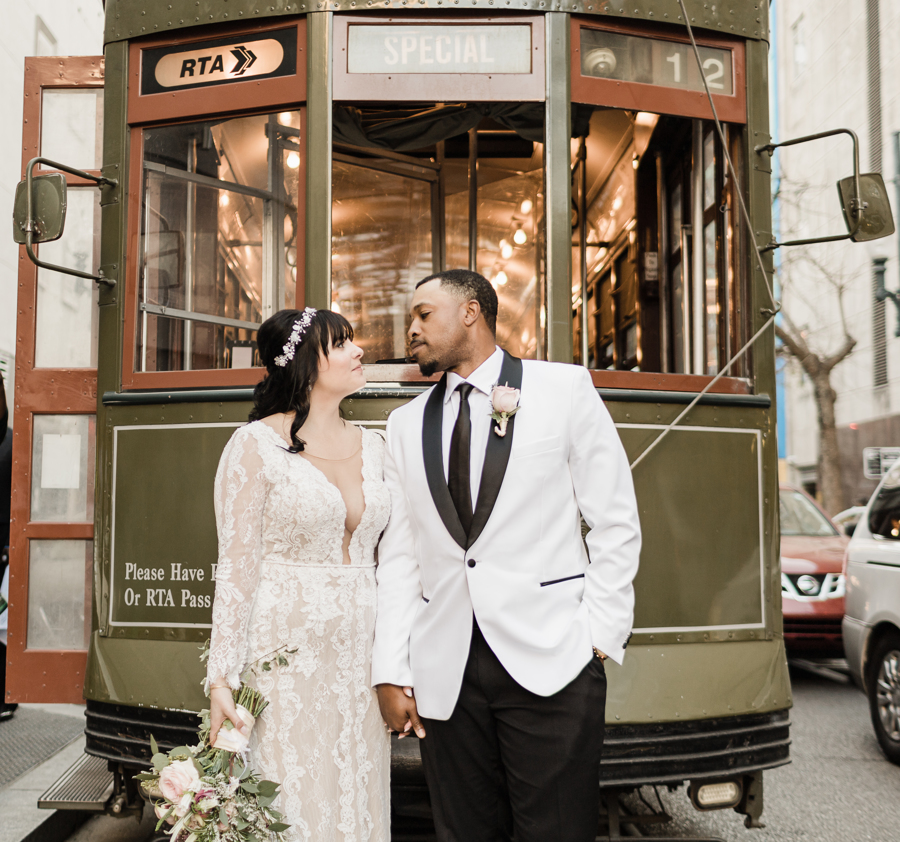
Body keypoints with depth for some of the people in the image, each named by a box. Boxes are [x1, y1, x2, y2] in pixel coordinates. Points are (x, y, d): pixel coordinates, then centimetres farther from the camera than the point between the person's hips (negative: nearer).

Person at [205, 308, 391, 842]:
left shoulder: (373, 446, 9)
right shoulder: (257, 445, -6)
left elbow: (386, 557, 12)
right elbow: (237, 568, -7)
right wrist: (221, 678, -12)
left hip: (361, 653, 5)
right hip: (286, 653, -5)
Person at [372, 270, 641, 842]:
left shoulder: (564, 389, 3)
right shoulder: (407, 423, 13)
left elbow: (615, 522, 1)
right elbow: (398, 555, 10)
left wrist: (602, 634, -6)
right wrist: (390, 671, 4)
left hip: (550, 664, -3)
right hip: (445, 673, 3)